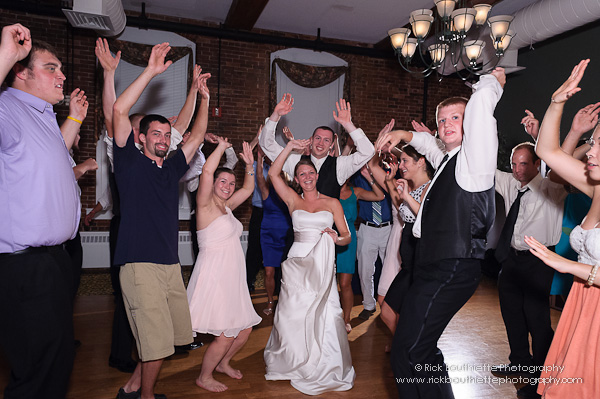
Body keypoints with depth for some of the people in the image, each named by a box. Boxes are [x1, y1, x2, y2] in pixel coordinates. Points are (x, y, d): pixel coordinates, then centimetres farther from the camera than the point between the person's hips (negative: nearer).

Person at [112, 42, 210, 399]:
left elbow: (197, 136, 19)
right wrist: (151, 72, -10)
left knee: (171, 334, 11)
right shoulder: (130, 161, 1)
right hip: (139, 262, -6)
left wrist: (204, 99, 13)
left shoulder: (172, 168, 16)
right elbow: (119, 111, -10)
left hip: (171, 263, 7)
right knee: (158, 338, -4)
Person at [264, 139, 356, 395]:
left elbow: (347, 236, 9)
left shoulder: (332, 203, 9)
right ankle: (295, 364, 25)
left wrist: (337, 238, -14)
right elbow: (273, 174, 1)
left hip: (322, 265, -1)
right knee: (293, 314, 3)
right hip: (297, 264, 1)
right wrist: (290, 147, 1)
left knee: (324, 316, -5)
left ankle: (325, 371, 13)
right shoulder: (293, 200, 10)